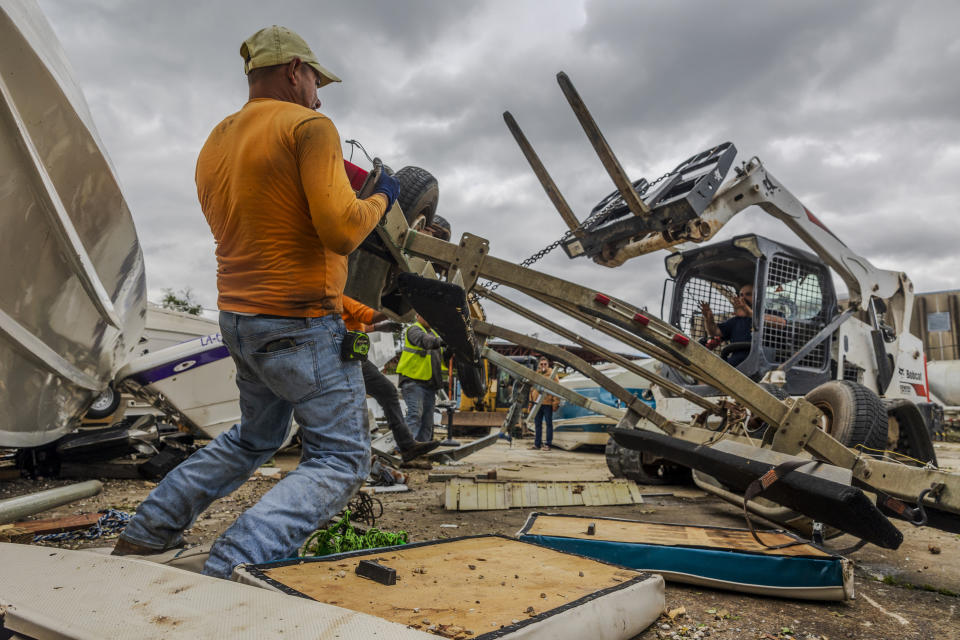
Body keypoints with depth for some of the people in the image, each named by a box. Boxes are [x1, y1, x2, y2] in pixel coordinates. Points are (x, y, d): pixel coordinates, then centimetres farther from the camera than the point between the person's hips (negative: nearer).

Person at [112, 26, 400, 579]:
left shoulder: (215, 144, 14)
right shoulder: (310, 127, -10)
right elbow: (342, 231, -22)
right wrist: (380, 199, -1)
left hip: (238, 317, 9)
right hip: (301, 325, -8)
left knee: (253, 438, 28)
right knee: (341, 458, 1)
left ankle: (147, 531, 32)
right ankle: (232, 565, -12)